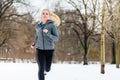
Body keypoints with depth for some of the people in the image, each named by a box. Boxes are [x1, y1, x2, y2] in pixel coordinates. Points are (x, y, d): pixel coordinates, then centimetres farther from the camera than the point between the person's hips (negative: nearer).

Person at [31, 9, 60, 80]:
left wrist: (47, 33, -23)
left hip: (49, 49, -2)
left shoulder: (52, 25, -5)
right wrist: (34, 44, 9)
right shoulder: (38, 26, 7)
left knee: (47, 69, 8)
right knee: (41, 69, -6)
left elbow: (56, 38, -9)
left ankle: (44, 70, 44)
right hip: (39, 49, 2)